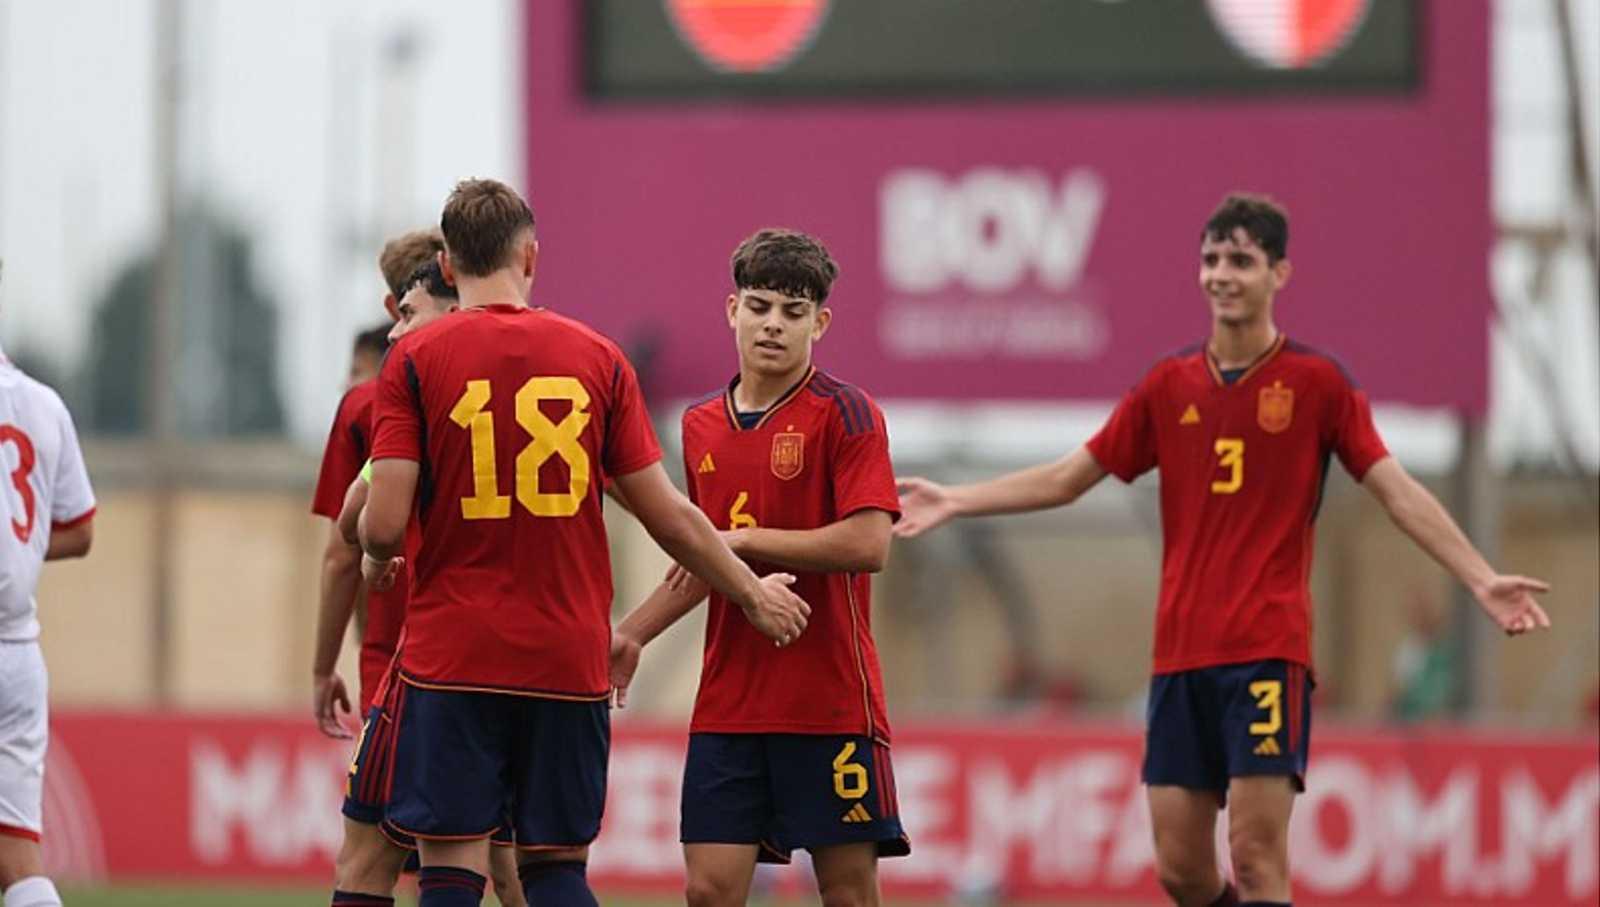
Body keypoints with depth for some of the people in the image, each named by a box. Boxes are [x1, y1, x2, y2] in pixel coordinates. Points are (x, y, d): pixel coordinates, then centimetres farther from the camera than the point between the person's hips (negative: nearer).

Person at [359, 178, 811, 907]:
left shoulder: (415, 361, -3)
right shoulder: (597, 358, 4)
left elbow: (384, 522, -10)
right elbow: (671, 519, 6)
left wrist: (376, 556, 14)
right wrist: (753, 595, 21)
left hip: (451, 657, -2)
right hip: (569, 660, 3)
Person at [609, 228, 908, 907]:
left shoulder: (844, 413, -6)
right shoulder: (702, 426, 13)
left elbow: (868, 544, -17)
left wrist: (745, 540, -15)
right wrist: (633, 634, 17)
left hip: (831, 702, -5)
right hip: (727, 704, 5)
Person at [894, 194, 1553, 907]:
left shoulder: (1318, 382, 0)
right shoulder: (1171, 385, 11)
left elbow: (1399, 493, -2)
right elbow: (1066, 479, 19)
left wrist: (1480, 579, -13)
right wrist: (955, 501, 13)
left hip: (1269, 652, -4)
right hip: (1180, 654, 4)